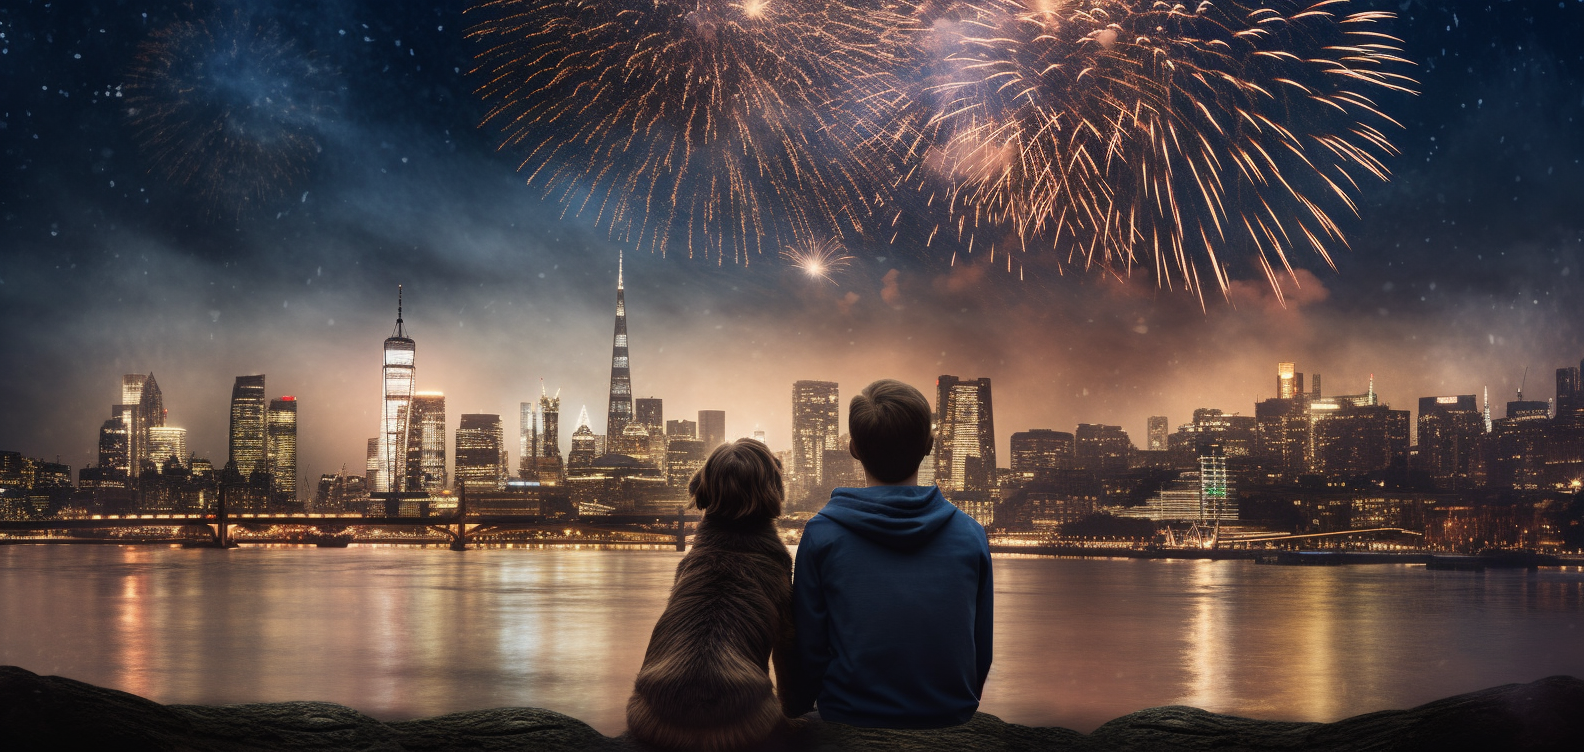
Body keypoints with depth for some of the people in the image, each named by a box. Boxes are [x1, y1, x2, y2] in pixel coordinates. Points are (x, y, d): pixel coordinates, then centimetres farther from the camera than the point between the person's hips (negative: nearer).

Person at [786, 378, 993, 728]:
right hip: (951, 720, 3)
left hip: (849, 719, -3)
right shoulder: (971, 535, -1)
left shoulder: (822, 535, -7)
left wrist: (795, 708, 15)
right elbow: (982, 651, 6)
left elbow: (809, 650, -2)